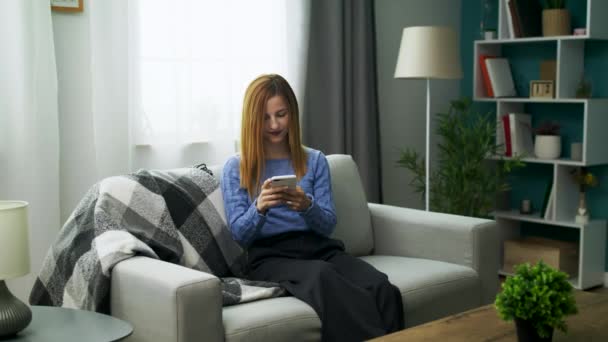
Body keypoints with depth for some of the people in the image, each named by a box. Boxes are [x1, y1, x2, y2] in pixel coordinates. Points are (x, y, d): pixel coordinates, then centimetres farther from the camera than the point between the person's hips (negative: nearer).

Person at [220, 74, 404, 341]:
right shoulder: (235, 168, 8)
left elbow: (328, 225, 7)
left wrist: (307, 206, -16)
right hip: (270, 256, -2)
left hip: (318, 247, 3)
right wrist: (259, 207, -21)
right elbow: (239, 234, 1)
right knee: (322, 275, -40)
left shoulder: (315, 161, 13)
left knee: (384, 289, -31)